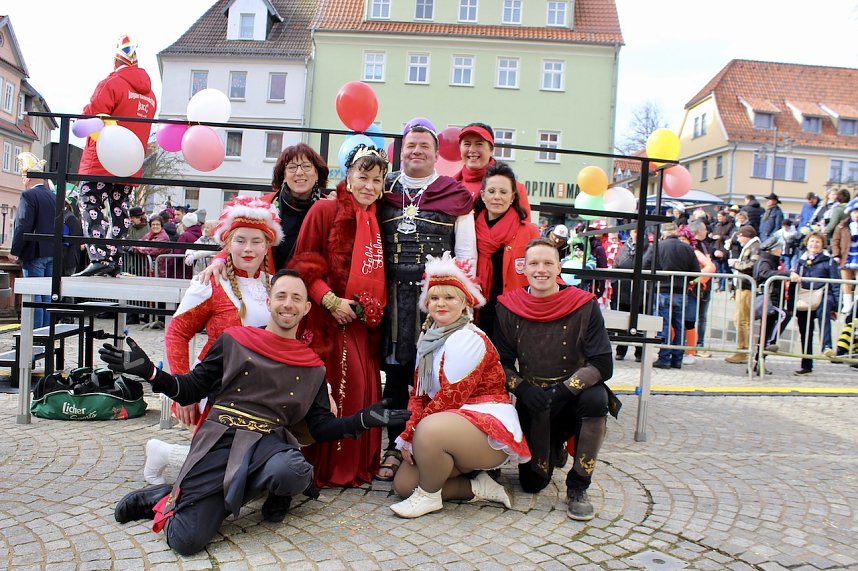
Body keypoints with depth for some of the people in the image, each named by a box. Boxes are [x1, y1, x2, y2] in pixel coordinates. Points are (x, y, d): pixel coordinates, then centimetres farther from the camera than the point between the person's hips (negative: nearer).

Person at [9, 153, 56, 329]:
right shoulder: (53, 196, 11)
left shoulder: (29, 195, -12)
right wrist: (53, 248, 19)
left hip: (34, 253, -7)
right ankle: (46, 329, 14)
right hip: (51, 253, 7)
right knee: (47, 294, 10)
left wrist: (14, 251, -10)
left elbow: (23, 226, -16)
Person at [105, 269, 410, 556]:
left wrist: (364, 419, 0)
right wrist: (147, 371, -4)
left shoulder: (313, 367, 14)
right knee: (187, 540, -20)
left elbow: (321, 426, 15)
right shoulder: (233, 340, 9)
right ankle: (165, 498, 15)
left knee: (294, 472, -36)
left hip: (268, 442, 2)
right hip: (219, 437, -2)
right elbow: (191, 390, 11)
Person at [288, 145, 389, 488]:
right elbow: (303, 265, -7)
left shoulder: (376, 220, 13)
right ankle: (321, 468, 9)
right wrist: (331, 300, -16)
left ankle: (356, 466, 20)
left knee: (362, 388, 6)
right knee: (327, 390, -5)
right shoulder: (325, 209, -4)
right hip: (326, 318, -5)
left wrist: (372, 311, 5)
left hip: (362, 322, 5)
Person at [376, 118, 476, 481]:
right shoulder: (384, 190, 12)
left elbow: (467, 252, 4)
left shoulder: (455, 195, 5)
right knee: (395, 372, 5)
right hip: (393, 296, 2)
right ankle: (395, 447, 17)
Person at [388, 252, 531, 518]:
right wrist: (411, 434, -7)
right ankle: (477, 487, 6)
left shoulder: (468, 340, -16)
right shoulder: (429, 339, 10)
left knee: (430, 431, -37)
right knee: (403, 484, 0)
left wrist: (410, 433, -15)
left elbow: (450, 398, -21)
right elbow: (418, 393, 10)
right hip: (452, 425, 9)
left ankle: (429, 496, -10)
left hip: (490, 428, -9)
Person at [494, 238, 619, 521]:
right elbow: (501, 363, -3)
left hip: (573, 395, -1)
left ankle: (577, 489, -16)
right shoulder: (509, 308, -7)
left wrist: (562, 391, -30)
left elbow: (602, 365, -19)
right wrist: (522, 388, -22)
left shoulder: (584, 306, -14)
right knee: (532, 483, -3)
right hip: (532, 402, 2)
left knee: (596, 398, -36)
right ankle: (555, 450, 36)